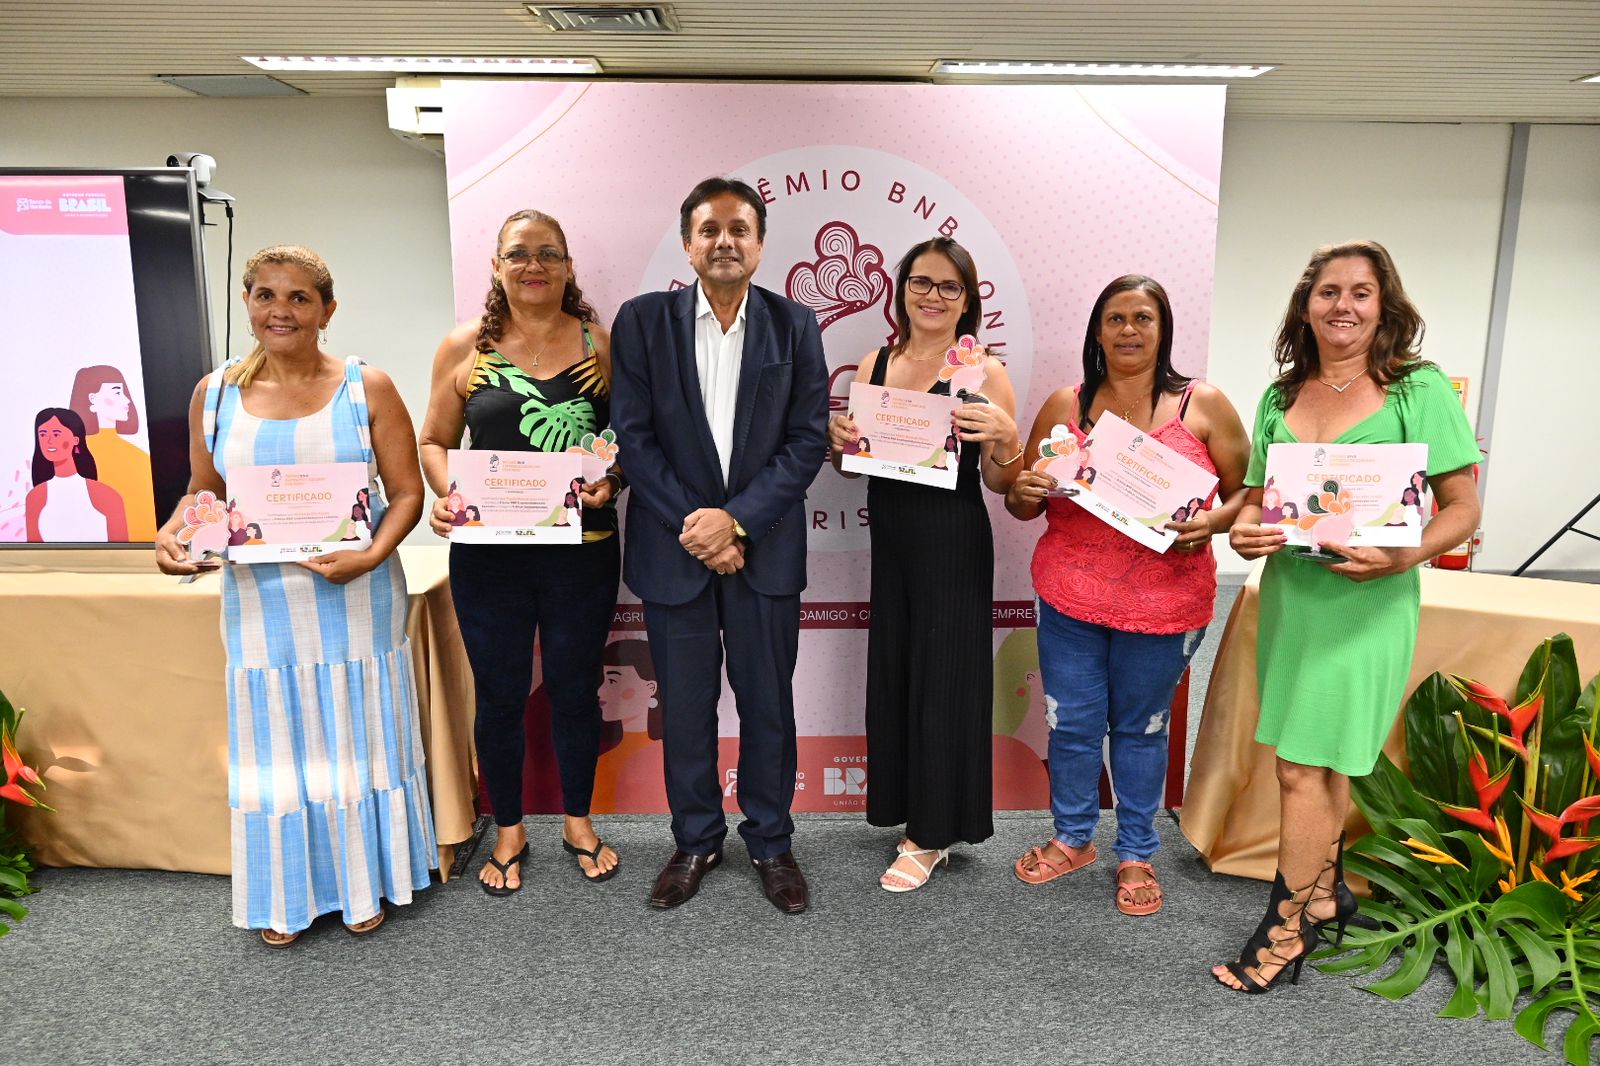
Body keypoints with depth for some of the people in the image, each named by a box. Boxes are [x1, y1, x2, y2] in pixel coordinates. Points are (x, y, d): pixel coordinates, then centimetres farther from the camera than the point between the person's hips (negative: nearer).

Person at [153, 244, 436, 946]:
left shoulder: (367, 388, -4)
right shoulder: (215, 393, 4)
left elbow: (407, 492, -5)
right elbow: (203, 492, 13)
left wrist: (370, 556, -20)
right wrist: (173, 534, -8)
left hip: (355, 600, -2)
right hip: (260, 604, 2)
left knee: (358, 741, 11)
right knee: (275, 746, 12)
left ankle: (365, 883, 31)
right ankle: (287, 896, 30)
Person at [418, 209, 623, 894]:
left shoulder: (601, 344, 2)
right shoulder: (464, 348, 2)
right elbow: (435, 441, 7)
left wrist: (611, 480, -15)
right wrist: (446, 495, -12)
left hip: (582, 551, 0)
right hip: (488, 555, 0)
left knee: (575, 687, 13)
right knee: (500, 694, 11)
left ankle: (578, 823, 35)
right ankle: (509, 831, 32)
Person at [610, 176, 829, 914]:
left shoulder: (795, 325, 1)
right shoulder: (642, 321, 1)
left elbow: (808, 439, -4)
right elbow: (633, 435, -4)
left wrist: (737, 519, -13)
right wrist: (691, 524, -12)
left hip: (765, 547, 0)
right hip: (673, 547, 0)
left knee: (768, 703, 10)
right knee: (684, 707, 11)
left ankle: (771, 841, 29)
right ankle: (695, 840, 31)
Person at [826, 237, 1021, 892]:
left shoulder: (984, 372, -6)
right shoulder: (874, 365, 7)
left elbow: (999, 483, -4)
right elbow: (849, 466, 14)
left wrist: (1004, 437, -24)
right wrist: (838, 438, -8)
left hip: (954, 547, -4)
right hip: (890, 542, 5)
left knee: (944, 678, 5)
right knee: (893, 672, 13)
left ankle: (931, 835, 21)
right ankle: (905, 803, 34)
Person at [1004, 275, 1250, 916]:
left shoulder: (1203, 405, -1)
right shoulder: (1065, 405, 4)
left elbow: (1248, 492, 1)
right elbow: (1022, 506, 8)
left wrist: (1212, 522, -19)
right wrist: (1023, 492, -14)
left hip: (1164, 603, -1)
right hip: (1069, 597, 2)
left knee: (1141, 728, 13)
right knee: (1073, 724, 11)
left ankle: (1136, 853, 32)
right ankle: (1072, 838, 34)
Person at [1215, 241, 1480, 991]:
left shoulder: (1420, 389, -4)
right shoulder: (1281, 396, 8)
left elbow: (1463, 509, -5)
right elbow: (1255, 497, 13)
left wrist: (1403, 556, -22)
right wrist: (1245, 531, -9)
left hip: (1365, 604, -5)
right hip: (1288, 595, 5)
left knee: (1304, 767, -4)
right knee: (1321, 762, 17)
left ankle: (1287, 929, 12)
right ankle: (1326, 892, 37)